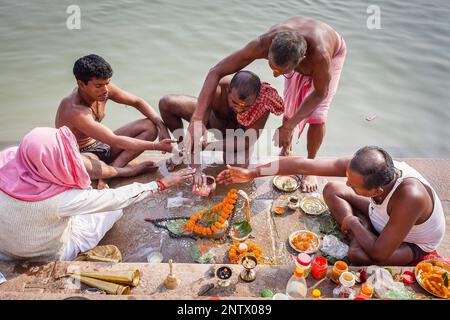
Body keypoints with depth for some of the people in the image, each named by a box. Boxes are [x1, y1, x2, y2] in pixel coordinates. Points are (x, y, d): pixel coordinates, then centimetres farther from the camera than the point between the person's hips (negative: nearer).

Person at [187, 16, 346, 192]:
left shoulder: (321, 54, -49)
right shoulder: (263, 43, -42)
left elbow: (320, 93, -28)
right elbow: (215, 72, -39)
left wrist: (288, 127, -33)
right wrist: (197, 119, -46)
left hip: (333, 53, -2)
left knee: (317, 116, -13)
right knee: (290, 109, 1)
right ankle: (286, 151, 31)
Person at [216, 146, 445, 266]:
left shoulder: (409, 197, -45)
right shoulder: (361, 167, -30)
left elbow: (379, 254, -37)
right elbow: (304, 165, -29)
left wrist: (353, 222, -21)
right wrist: (253, 172, -29)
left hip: (415, 245, -5)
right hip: (381, 220, 6)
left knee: (359, 255, -34)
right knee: (332, 190, -6)